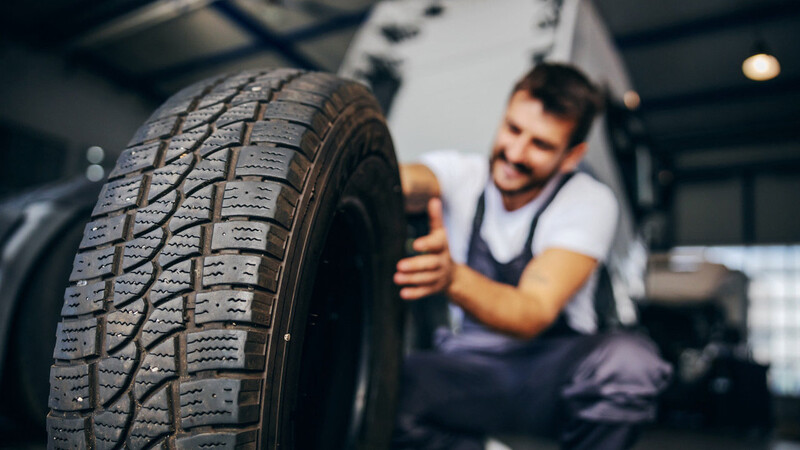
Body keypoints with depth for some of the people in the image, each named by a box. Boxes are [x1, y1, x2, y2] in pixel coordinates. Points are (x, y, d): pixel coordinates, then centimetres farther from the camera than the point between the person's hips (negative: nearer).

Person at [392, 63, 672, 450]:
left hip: (553, 374, 0)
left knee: (629, 361, -33)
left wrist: (452, 277, -46)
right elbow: (407, 181, -29)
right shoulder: (460, 174, -4)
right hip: (467, 370, 1)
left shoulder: (590, 203, -12)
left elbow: (533, 314, -26)